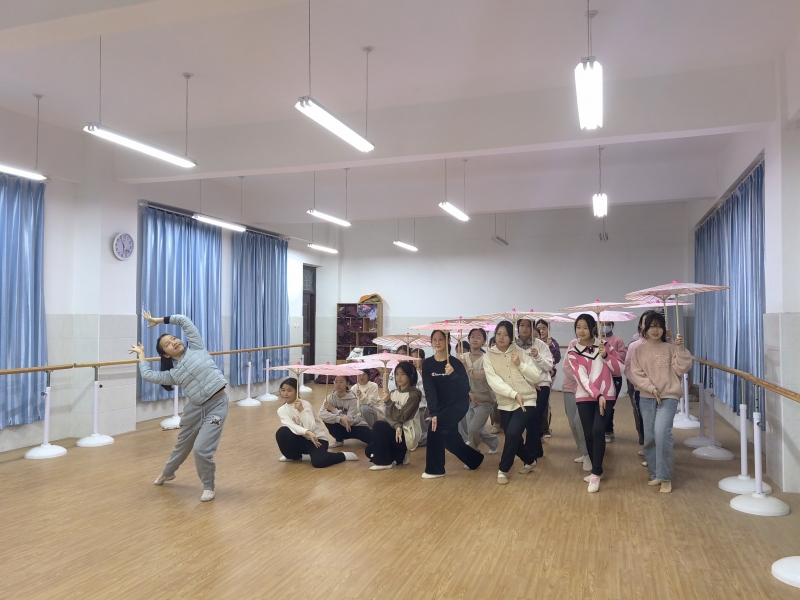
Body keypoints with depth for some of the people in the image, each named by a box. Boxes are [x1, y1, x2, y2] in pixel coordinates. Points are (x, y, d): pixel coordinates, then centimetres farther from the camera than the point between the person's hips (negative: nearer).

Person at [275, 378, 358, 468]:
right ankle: (294, 456, 3)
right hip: (301, 439, 4)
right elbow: (292, 426, -19)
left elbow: (310, 428, -23)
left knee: (318, 462, -33)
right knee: (282, 432, -25)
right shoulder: (281, 410, -2)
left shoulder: (305, 404, -13)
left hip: (317, 438, -4)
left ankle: (344, 455, -2)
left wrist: (301, 410, -32)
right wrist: (307, 433, -35)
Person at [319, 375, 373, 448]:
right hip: (342, 427, 4)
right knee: (326, 418, -24)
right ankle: (339, 440, -1)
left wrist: (333, 409, -26)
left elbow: (349, 420, -28)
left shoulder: (352, 399, -20)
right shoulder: (331, 397, -12)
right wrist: (340, 419, -39)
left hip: (355, 426, -4)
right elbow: (321, 414, -28)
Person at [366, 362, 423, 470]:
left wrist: (389, 402, -19)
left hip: (407, 435, -8)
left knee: (378, 426, -25)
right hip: (396, 431, 8)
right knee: (370, 451, -1)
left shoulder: (413, 395, -15)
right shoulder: (394, 393, 7)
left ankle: (384, 462, -14)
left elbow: (401, 417, -20)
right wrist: (397, 426, -22)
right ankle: (400, 456, 13)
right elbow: (388, 416, -3)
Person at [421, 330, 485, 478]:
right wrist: (433, 413, -23)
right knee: (449, 436, 9)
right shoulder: (427, 364, -6)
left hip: (458, 404, -5)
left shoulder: (455, 363, -15)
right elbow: (429, 390, -13)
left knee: (435, 427, -21)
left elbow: (466, 389, -18)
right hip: (441, 405, 5)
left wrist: (453, 375, -34)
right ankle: (474, 458, 36)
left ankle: (435, 469, -8)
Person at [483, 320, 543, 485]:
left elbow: (536, 377, -2)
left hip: (526, 401, -2)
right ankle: (530, 461, 40)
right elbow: (493, 381, -14)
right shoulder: (489, 356, -1)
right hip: (505, 404, 2)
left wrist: (520, 364, -16)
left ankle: (503, 470, 1)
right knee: (513, 438, 9)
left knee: (512, 434, -19)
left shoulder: (520, 353, -1)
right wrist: (514, 394, -26)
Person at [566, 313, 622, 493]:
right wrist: (597, 395, -22)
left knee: (598, 430, -18)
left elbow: (619, 370, 1)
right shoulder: (573, 353, -1)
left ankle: (596, 474, -10)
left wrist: (606, 355, -13)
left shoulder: (605, 346, 3)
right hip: (585, 397, 1)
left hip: (607, 395, -1)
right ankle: (596, 471, 20)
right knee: (588, 434, 0)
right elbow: (582, 378, -11)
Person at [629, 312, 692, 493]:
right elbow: (636, 374, -3)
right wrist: (652, 388, -14)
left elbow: (683, 369, -6)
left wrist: (680, 348, -15)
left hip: (668, 397, -2)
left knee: (662, 433, -17)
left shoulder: (670, 349, 3)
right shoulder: (639, 349, 3)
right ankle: (655, 474, 22)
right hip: (646, 398, 2)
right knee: (650, 437, 6)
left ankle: (665, 477, -6)